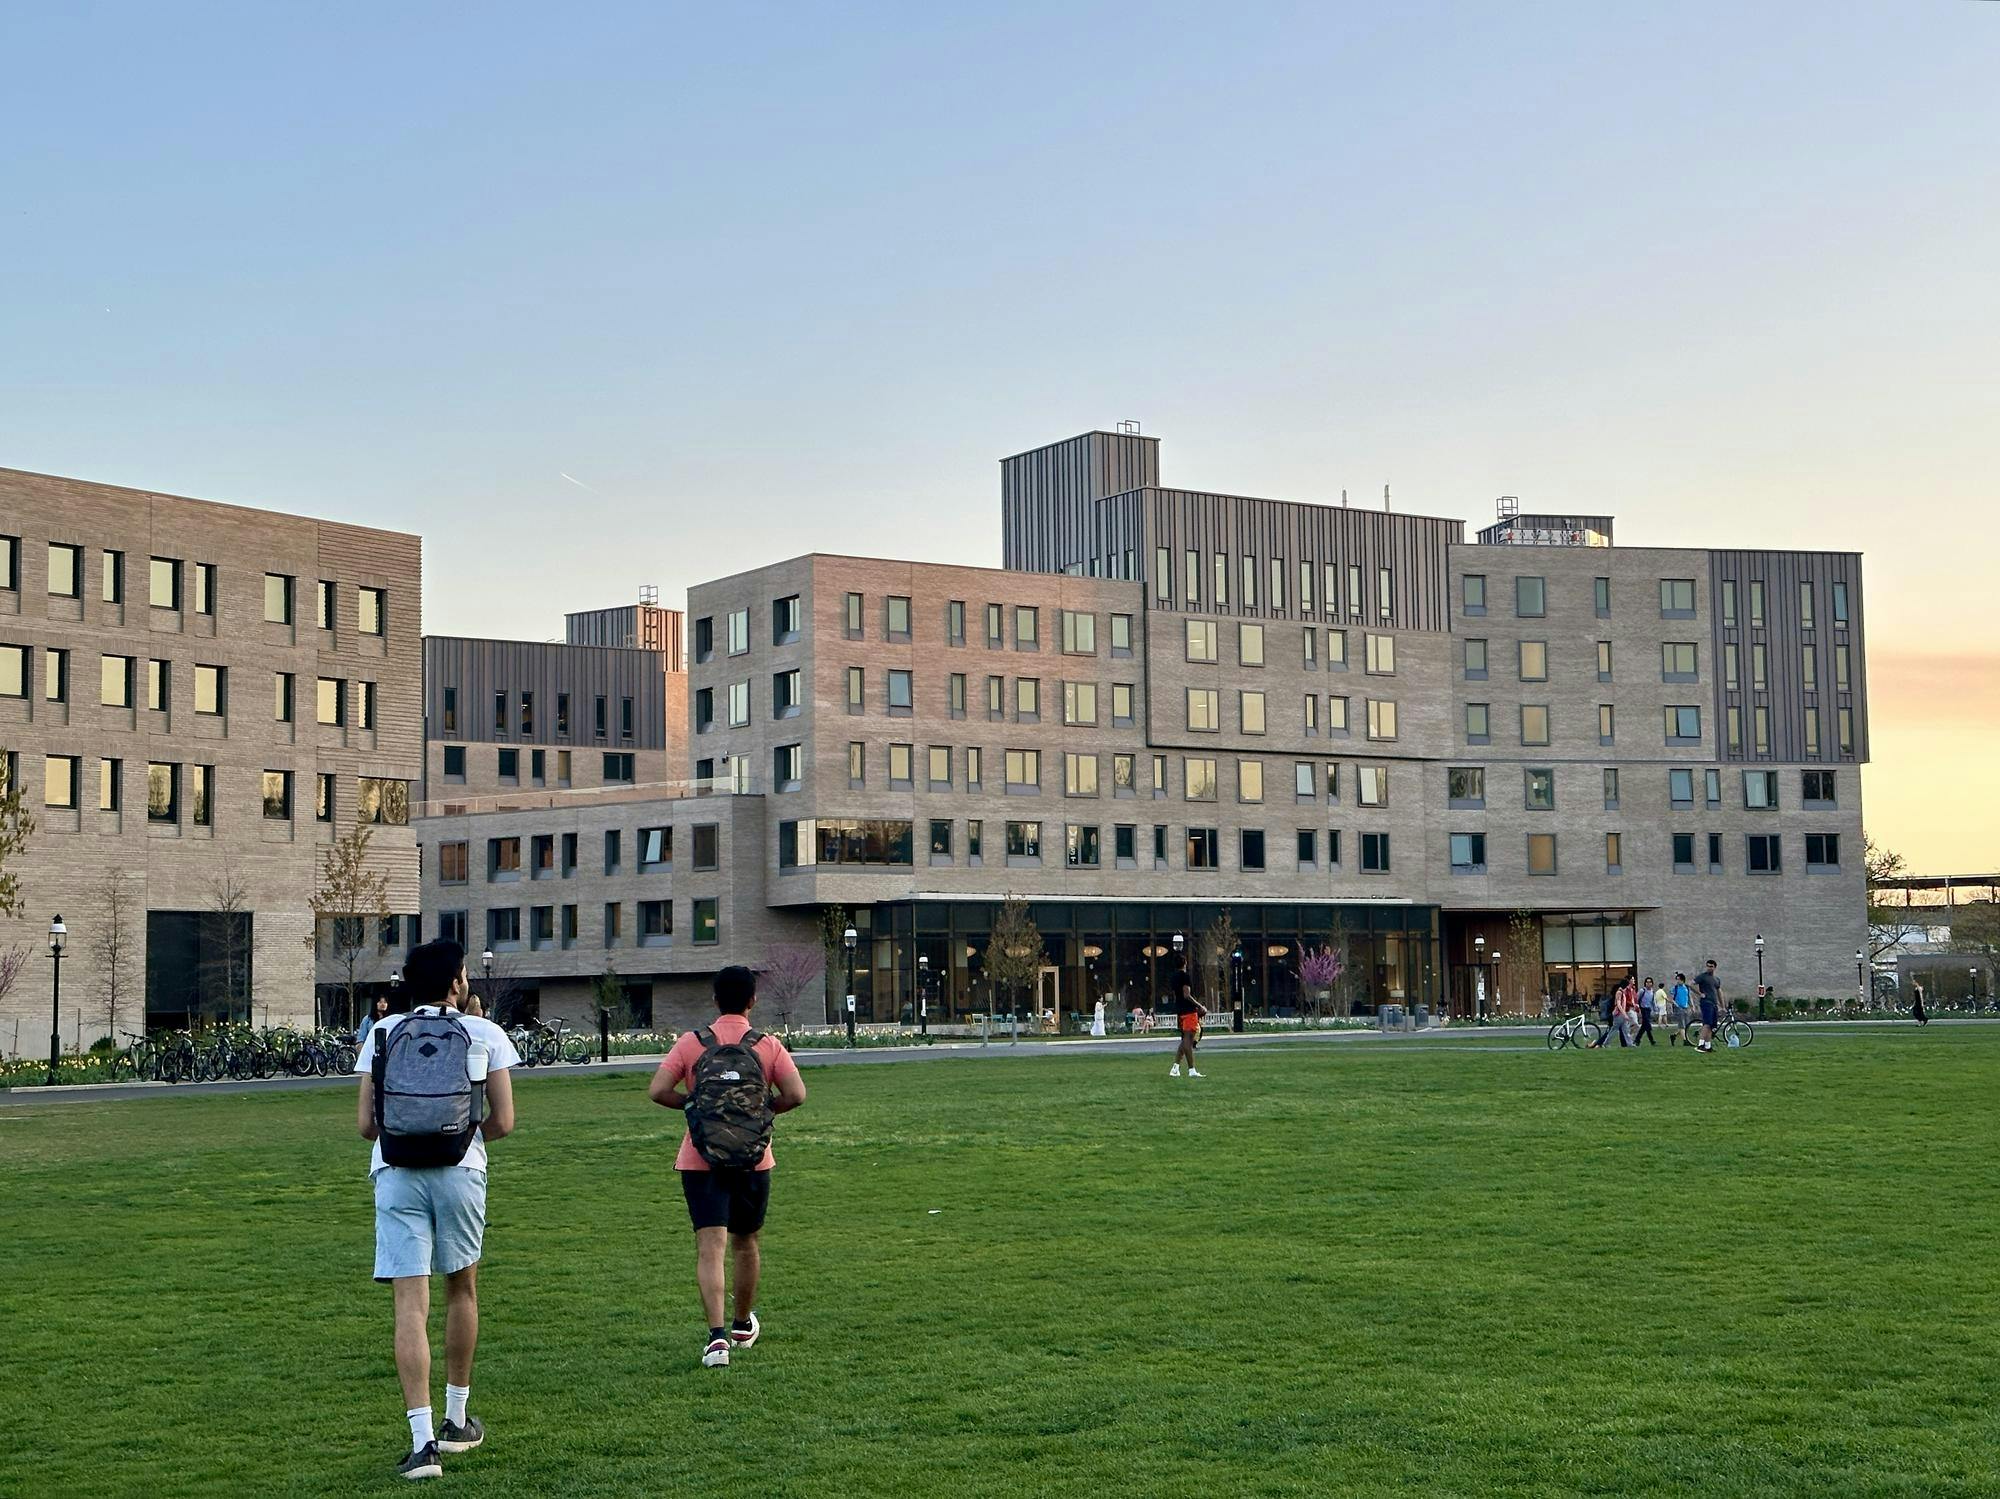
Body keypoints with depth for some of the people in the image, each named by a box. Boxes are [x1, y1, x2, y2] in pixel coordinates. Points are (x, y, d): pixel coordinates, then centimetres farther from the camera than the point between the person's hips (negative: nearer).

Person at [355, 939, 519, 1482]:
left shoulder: (381, 1033, 8)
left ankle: (422, 1441, -10)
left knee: (411, 1304, -3)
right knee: (461, 1289, 19)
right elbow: (502, 1123, 3)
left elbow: (365, 1124, 5)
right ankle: (457, 1421, 30)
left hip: (395, 1173, 0)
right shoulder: (484, 1034, 5)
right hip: (460, 1170, 0)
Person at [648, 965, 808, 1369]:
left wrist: (692, 1102, 7)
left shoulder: (691, 1043, -3)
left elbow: (657, 1091, -11)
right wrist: (763, 1108, 6)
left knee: (710, 1246, -7)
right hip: (752, 1159, 1)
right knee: (746, 1242, 19)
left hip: (701, 1160, -1)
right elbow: (796, 1095, -13)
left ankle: (717, 1335, -22)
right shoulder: (768, 1046, -3)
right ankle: (744, 1324, 37)